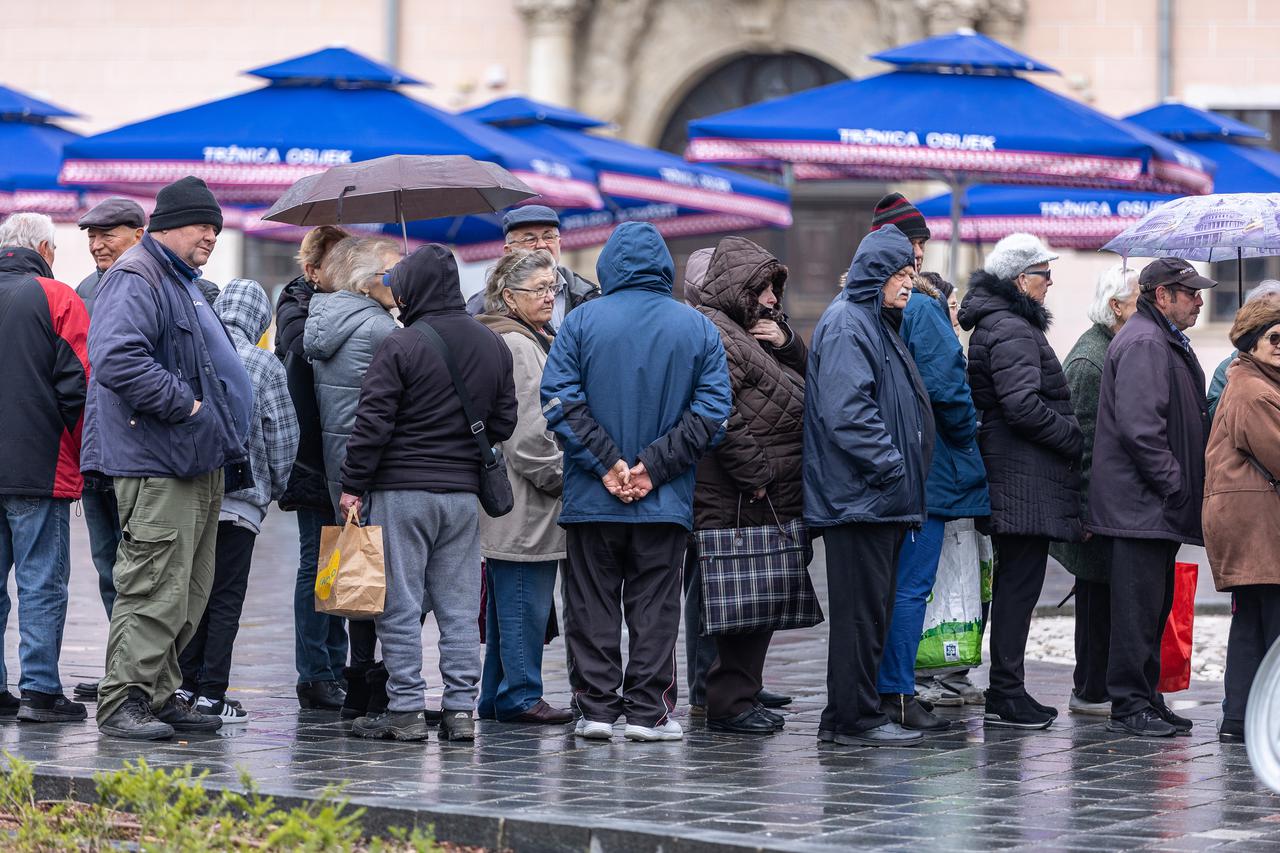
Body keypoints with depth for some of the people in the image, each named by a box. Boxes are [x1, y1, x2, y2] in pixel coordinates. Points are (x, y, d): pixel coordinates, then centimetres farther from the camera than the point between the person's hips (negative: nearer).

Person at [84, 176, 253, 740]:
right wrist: (183, 404, -21)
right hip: (155, 464, -10)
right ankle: (122, 702, -8)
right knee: (155, 587, -12)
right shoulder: (135, 279, -11)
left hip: (198, 461, 10)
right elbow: (118, 358, -26)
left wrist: (226, 438, 23)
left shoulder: (186, 284, 22)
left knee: (189, 590, 12)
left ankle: (159, 695, 19)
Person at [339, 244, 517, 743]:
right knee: (459, 607, 8)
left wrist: (353, 485, -5)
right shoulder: (494, 347, 8)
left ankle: (406, 710, -1)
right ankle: (460, 710, 6)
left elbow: (373, 421, -12)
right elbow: (504, 421, 13)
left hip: (402, 488, -5)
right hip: (464, 494, 5)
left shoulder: (401, 346, -10)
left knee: (401, 605, 0)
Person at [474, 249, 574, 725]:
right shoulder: (515, 346, -14)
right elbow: (528, 434, -19)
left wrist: (562, 475, 18)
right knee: (524, 600, -7)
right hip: (523, 505, -11)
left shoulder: (533, 341, 20)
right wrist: (563, 476, -11)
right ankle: (520, 695, -4)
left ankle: (498, 697, 19)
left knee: (508, 604, 14)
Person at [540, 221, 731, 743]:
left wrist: (607, 463, -8)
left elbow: (560, 400, -9)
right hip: (666, 503, 1)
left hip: (591, 499, -1)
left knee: (593, 604, 7)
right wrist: (653, 468, -7)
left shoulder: (582, 320, -2)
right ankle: (648, 712, 5)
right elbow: (711, 409, -4)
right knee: (654, 606, 6)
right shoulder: (698, 328, 2)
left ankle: (597, 708, 7)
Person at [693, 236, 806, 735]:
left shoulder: (754, 329, 22)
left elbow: (804, 373, 27)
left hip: (770, 493, 11)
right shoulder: (714, 333, -11)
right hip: (738, 499, -11)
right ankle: (729, 703, -6)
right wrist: (756, 475, -19)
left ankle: (743, 695, 18)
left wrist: (785, 341, 6)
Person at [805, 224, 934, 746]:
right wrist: (891, 467, -20)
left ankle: (844, 719, 16)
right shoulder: (846, 323, -11)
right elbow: (847, 410, -21)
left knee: (871, 610, 12)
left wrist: (904, 472, 17)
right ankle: (856, 718, -4)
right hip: (857, 497, -10)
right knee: (861, 610, -7)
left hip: (881, 500, 10)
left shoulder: (876, 324, 22)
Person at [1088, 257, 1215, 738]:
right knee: (1139, 606, -7)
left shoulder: (1167, 342, 21)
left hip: (1161, 508, 11)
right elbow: (1139, 427, -24)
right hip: (1141, 505, -11)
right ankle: (1130, 705, -4)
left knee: (1154, 608, 13)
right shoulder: (1143, 344, -14)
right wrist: (1175, 484, -19)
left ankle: (1146, 699, 19)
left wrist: (1185, 485, 18)